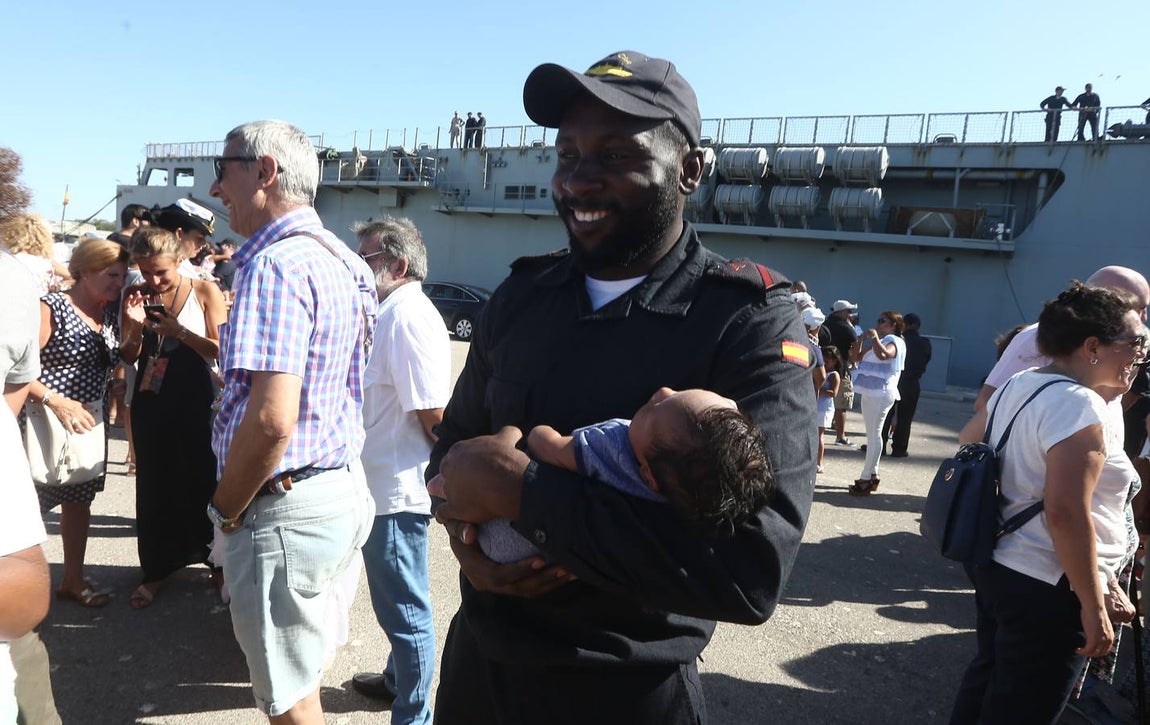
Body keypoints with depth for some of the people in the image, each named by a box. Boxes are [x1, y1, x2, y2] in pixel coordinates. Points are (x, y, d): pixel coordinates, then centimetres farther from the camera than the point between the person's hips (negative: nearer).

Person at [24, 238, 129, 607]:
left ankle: (72, 580, 30)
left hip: (90, 422, 7)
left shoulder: (109, 313, 7)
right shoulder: (51, 307, -14)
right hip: (50, 421, -7)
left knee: (79, 500, 16)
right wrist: (56, 401, -27)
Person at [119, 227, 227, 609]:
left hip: (197, 401, -3)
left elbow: (221, 349, -11)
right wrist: (135, 327, -14)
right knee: (155, 485, 8)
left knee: (203, 480, 5)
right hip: (151, 401, 3)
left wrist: (179, 331, -25)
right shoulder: (136, 295, 3)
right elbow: (128, 357, 5)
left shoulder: (204, 291, -6)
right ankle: (157, 569, 22)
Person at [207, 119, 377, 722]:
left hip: (286, 507, -9)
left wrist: (225, 509, -11)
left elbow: (271, 420, -27)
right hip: (342, 486, 9)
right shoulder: (339, 258, 11)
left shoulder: (275, 264, -20)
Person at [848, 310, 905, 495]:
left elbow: (883, 354, -31)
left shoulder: (894, 341, -8)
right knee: (872, 434, 12)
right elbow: (855, 358, 18)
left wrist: (875, 337, -17)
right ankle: (872, 475, 19)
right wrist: (861, 339, 6)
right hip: (869, 392, 9)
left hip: (881, 393, -9)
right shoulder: (875, 342, 20)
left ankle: (866, 477, -9)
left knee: (874, 433, -9)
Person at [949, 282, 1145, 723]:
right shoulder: (1081, 407, -21)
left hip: (997, 563, 9)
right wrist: (1093, 606, -21)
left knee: (988, 676, 23)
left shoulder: (1018, 385, 6)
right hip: (1046, 586, -9)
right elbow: (1066, 513, -27)